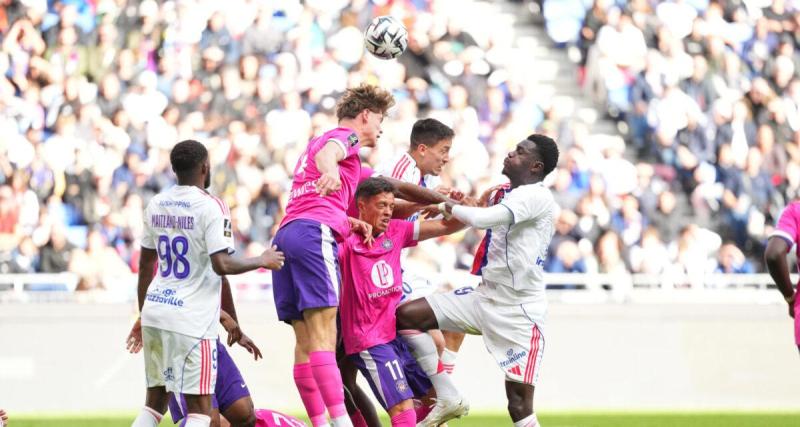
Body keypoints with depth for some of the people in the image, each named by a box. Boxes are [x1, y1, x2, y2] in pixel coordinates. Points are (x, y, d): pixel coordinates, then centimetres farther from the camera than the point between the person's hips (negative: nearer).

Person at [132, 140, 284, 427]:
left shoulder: (156, 204, 10)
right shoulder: (211, 207, -11)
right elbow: (221, 265, -19)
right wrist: (263, 261, -3)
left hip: (154, 311, 7)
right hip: (190, 321, -7)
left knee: (156, 400, 15)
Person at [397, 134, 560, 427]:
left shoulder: (537, 197, -16)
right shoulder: (502, 195, 13)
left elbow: (482, 218, -27)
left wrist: (447, 206, -11)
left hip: (518, 311, -9)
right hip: (483, 297, 9)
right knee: (406, 315, -1)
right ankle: (447, 398, 5)